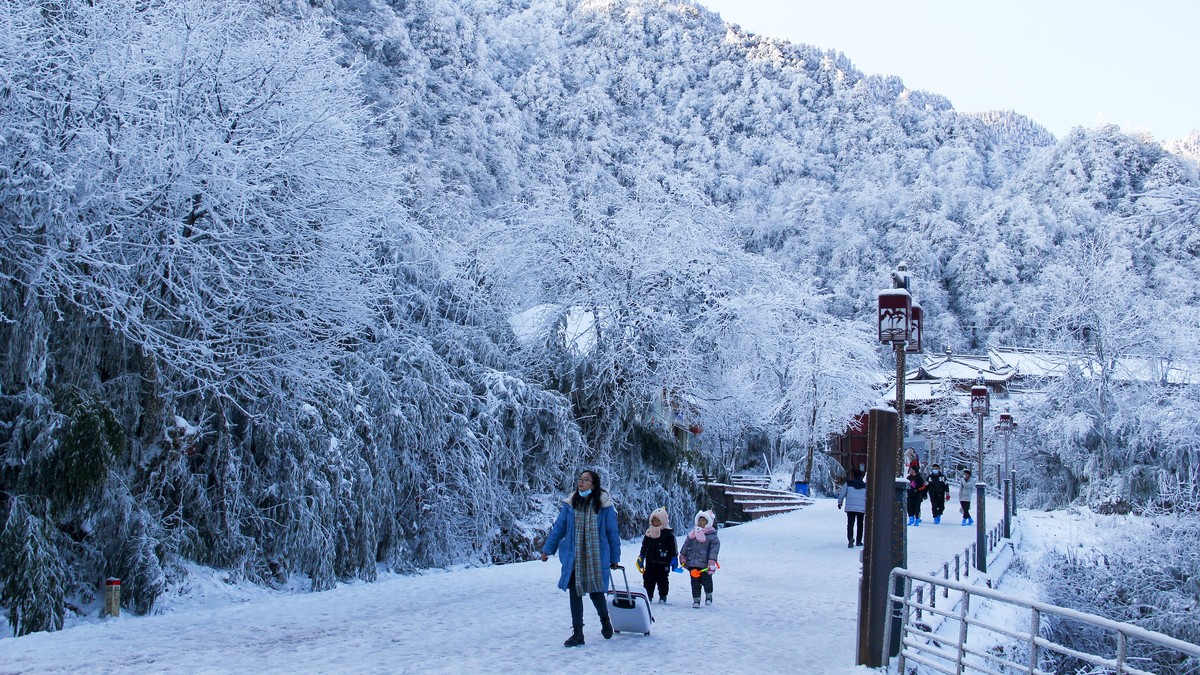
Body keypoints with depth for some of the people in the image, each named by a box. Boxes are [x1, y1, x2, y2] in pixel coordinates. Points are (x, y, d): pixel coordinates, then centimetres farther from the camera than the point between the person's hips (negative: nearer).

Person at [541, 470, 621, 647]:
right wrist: (547, 549, 9)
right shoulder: (570, 504, 2)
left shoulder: (604, 505, -5)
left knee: (595, 591, 0)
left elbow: (612, 532, 0)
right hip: (574, 558, 3)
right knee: (575, 593, 4)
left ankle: (605, 620, 32)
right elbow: (558, 527, 8)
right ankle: (577, 633, 14)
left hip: (596, 558, -2)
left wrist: (615, 557, 3)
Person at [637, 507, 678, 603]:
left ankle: (663, 597, 13)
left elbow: (673, 548, -4)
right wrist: (641, 557, 14)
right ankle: (647, 596, 14)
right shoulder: (649, 533, 9)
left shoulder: (669, 534, -4)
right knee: (648, 580, 6)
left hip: (663, 563, -4)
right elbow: (644, 547, 17)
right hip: (650, 562, 4)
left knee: (662, 580, 4)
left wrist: (674, 558, -10)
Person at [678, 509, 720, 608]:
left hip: (705, 565, -4)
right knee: (695, 582, 6)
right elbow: (686, 545, 16)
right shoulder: (692, 534, 10)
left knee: (706, 581, 7)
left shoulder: (712, 537, -6)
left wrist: (712, 562, -19)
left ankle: (708, 596, 34)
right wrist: (682, 557, 14)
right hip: (692, 564, 4)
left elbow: (714, 550, -12)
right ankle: (696, 600, 15)